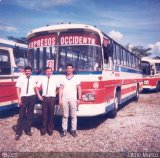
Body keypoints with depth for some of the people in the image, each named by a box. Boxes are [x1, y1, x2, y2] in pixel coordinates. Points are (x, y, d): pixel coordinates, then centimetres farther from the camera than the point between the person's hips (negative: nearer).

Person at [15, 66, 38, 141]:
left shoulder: (33, 79, 5)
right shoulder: (21, 78, -2)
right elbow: (18, 89, -4)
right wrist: (19, 99, -11)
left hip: (32, 97, 3)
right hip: (23, 97, -3)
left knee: (30, 114, 12)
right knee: (22, 115, -1)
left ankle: (28, 129, 27)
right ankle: (18, 132, 9)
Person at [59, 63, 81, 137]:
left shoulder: (76, 78, 7)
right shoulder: (63, 79, 9)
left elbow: (79, 89, 6)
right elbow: (61, 90, 7)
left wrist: (79, 99, -1)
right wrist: (60, 100, 1)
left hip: (73, 99, -1)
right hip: (64, 99, 1)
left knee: (73, 115, 2)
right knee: (65, 115, 5)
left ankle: (73, 130, 10)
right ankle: (64, 130, 12)